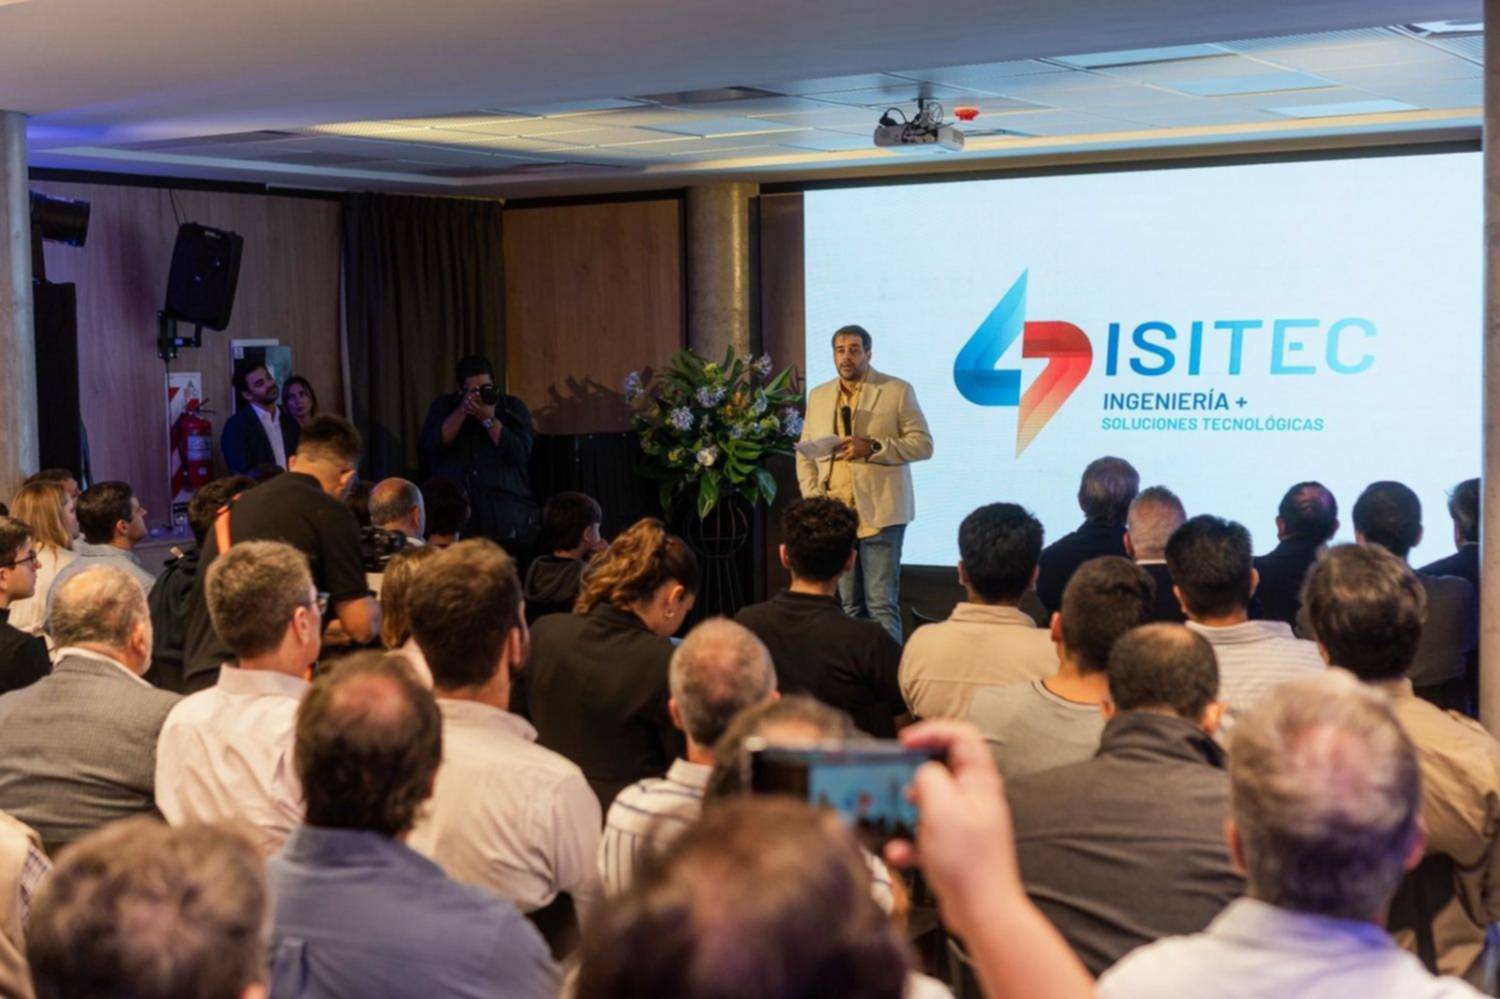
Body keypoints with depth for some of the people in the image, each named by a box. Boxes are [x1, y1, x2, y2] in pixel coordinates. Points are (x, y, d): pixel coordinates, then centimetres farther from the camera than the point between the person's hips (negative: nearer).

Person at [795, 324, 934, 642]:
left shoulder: (897, 391, 2)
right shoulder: (818, 396, 15)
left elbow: (923, 444, -3)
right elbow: (805, 454, 17)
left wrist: (872, 447, -15)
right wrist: (812, 497, 1)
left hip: (878, 514, -4)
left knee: (882, 603, -7)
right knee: (849, 604, 8)